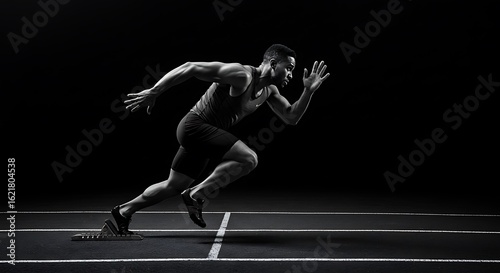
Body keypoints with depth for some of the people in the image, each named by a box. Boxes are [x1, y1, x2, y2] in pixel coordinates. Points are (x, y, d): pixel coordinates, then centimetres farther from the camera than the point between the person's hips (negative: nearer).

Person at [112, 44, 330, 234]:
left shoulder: (269, 91, 7)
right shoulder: (241, 75, -21)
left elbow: (292, 118, 12)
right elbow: (191, 67, -22)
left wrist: (308, 91, -2)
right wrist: (153, 92, -25)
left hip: (205, 132, 9)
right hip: (195, 125, -9)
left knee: (174, 186, 17)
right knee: (248, 158, -22)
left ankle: (123, 211, 31)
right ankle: (196, 195, -12)